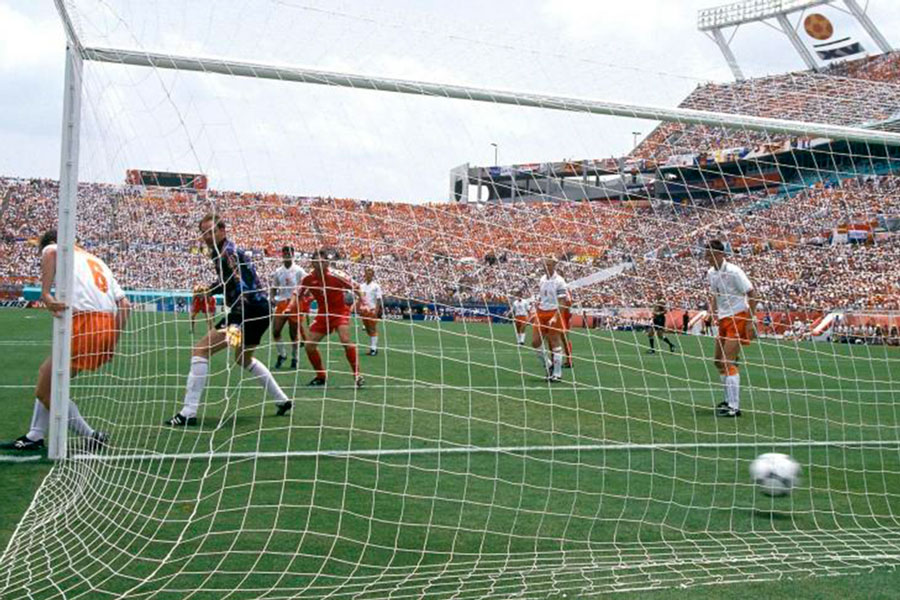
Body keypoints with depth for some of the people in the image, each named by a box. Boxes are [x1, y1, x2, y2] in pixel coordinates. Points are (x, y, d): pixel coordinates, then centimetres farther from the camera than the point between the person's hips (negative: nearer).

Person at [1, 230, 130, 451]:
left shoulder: (58, 250, 12)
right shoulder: (97, 262, 30)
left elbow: (50, 252, -17)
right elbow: (124, 304, 21)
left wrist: (45, 293, -22)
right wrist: (111, 343, 19)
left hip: (83, 323, -8)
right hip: (107, 329, 8)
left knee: (45, 392, 5)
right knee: (46, 372, 24)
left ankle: (92, 438, 5)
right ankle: (34, 437, 29)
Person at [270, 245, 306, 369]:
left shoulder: (299, 271, -2)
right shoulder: (278, 272, 10)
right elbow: (274, 287, 17)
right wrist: (273, 298, -2)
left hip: (295, 304, -3)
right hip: (281, 303, 3)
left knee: (294, 334, 2)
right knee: (275, 331, -5)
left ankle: (294, 358, 15)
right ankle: (282, 354, 14)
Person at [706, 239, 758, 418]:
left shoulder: (733, 271, -17)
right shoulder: (711, 273, 6)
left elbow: (752, 294, -16)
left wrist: (751, 321, -19)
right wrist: (712, 311, 7)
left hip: (739, 318, -9)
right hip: (724, 320, 9)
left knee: (728, 362, -15)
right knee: (719, 361, 13)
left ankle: (734, 407, -13)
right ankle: (730, 399, 27)